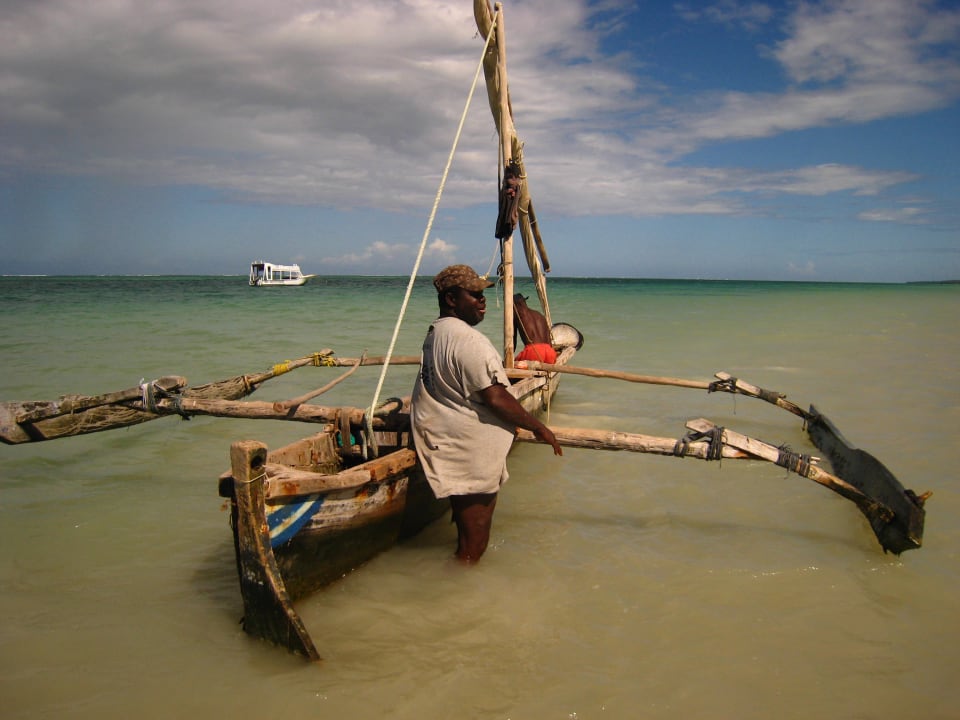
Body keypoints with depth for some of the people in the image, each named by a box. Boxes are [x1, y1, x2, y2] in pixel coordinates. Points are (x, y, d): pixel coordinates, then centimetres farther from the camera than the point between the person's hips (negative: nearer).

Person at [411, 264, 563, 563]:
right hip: (472, 457, -11)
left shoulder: (435, 332, 12)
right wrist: (539, 427, -12)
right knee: (474, 543, 1)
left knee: (466, 535, 24)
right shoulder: (467, 339, -21)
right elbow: (495, 398, -24)